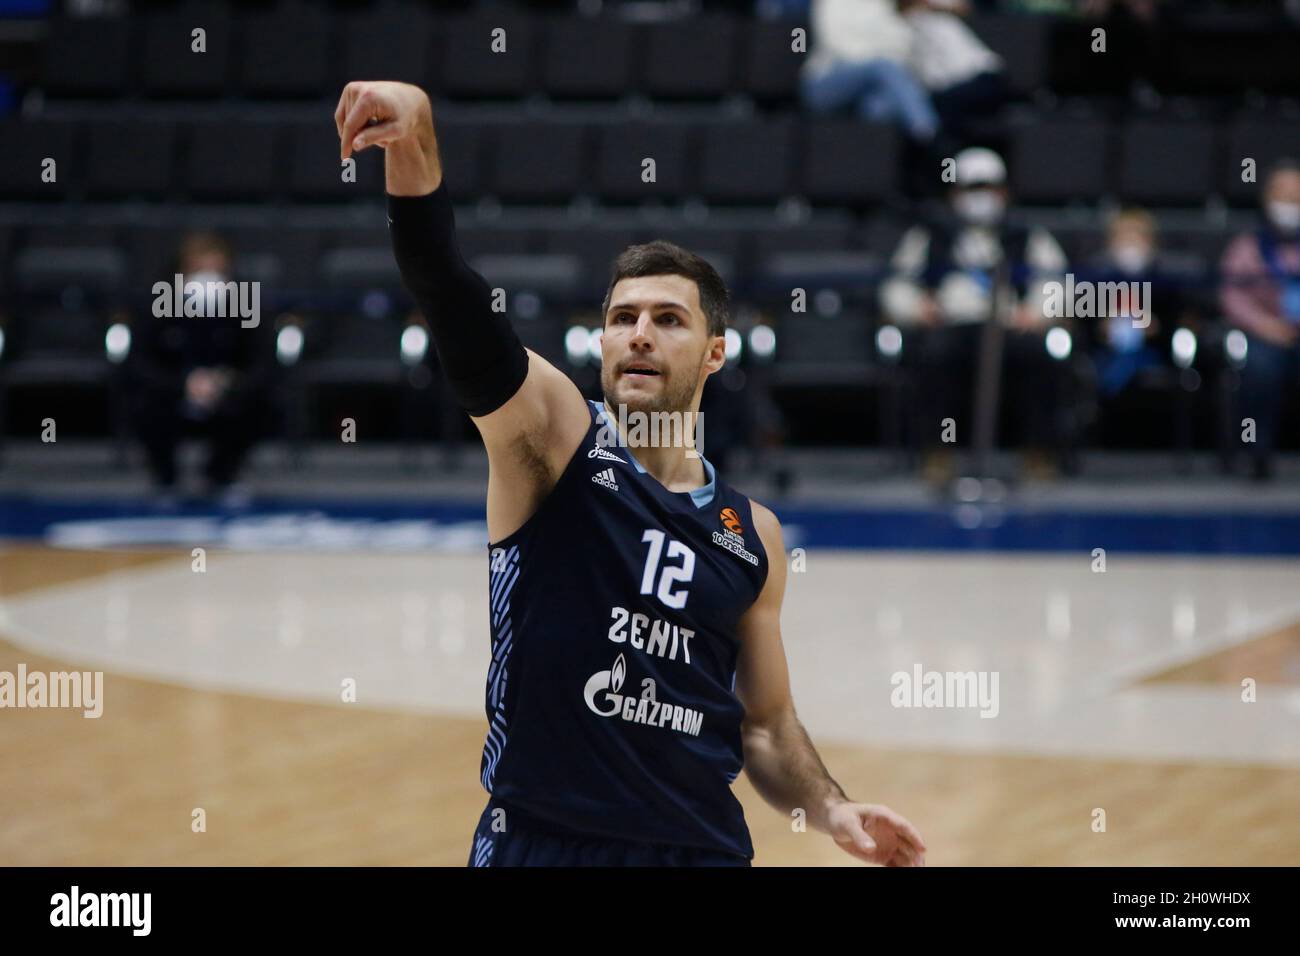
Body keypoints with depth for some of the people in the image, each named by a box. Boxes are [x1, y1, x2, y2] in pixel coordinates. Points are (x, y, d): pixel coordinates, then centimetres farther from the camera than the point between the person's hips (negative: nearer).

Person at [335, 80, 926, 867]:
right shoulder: (551, 436, -3)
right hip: (539, 843, -3)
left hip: (704, 845, 3)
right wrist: (415, 144, -37)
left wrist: (831, 811, -4)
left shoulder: (752, 535, 7)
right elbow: (454, 303, -21)